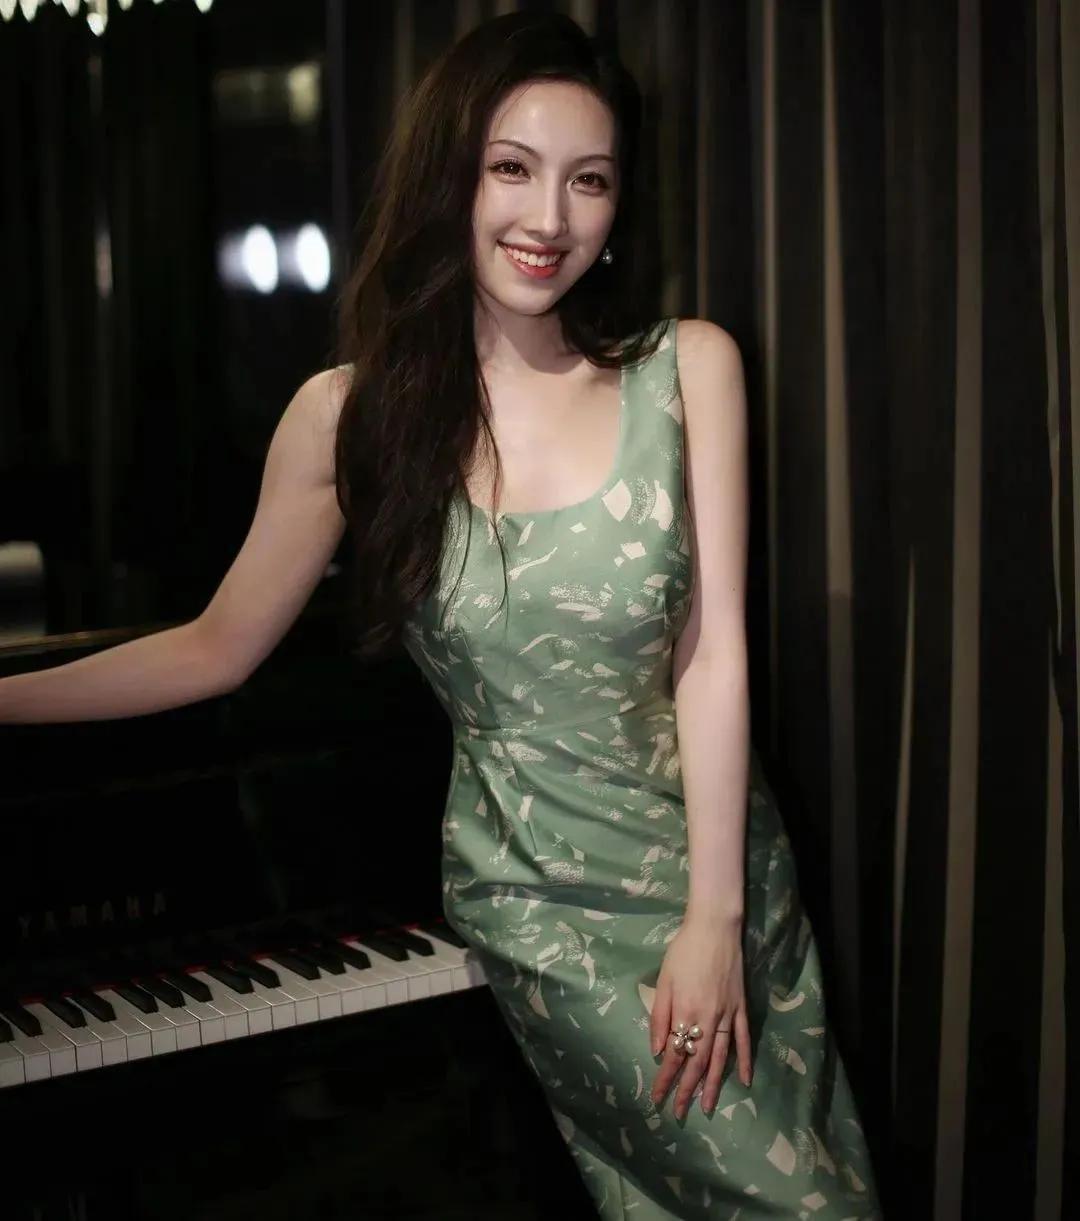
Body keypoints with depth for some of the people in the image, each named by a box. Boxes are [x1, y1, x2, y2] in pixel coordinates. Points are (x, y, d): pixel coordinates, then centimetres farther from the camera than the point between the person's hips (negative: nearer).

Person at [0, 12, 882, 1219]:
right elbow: (217, 647, 4)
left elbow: (710, 650, -8)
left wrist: (714, 914, -12)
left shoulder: (686, 367, -5)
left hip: (715, 853, 2)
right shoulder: (351, 413, -6)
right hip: (536, 892, -2)